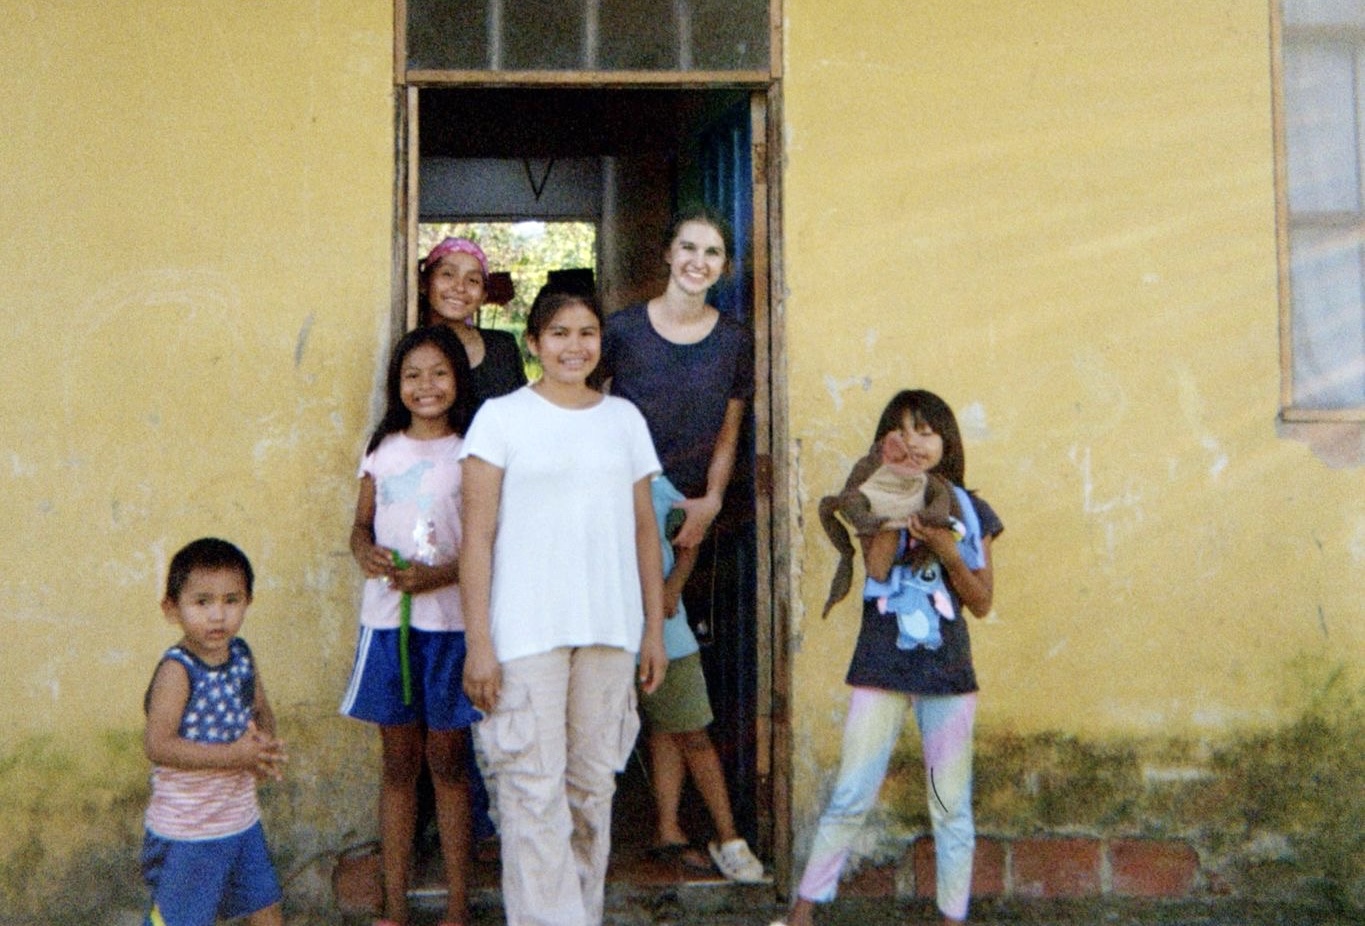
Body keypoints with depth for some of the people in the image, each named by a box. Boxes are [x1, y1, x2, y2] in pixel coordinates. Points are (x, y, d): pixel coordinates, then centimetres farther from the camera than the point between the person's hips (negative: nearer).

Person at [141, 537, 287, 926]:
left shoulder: (241, 656, 0)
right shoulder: (177, 671, -21)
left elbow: (262, 711, 14)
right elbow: (158, 745, -28)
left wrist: (265, 741, -9)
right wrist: (233, 756, -28)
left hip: (242, 818, 7)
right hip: (186, 832, -7)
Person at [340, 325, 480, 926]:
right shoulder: (382, 449, 9)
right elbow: (361, 524, 16)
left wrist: (441, 574, -20)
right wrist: (366, 553, -5)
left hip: (449, 622, -3)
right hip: (386, 621, 3)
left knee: (447, 762, 4)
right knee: (398, 763, 10)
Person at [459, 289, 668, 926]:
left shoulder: (624, 419, 11)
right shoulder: (501, 418, 0)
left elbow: (644, 529, 14)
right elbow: (477, 536, -4)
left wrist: (655, 629, 10)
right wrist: (478, 642, -9)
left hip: (611, 633, 4)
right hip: (526, 633, -4)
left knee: (594, 787, 10)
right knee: (534, 790, -7)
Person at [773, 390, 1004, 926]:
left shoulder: (969, 511, 6)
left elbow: (982, 603, 1)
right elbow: (877, 565, -16)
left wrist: (948, 552, -14)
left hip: (948, 672, 1)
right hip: (881, 669, -1)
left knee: (952, 806, 7)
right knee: (850, 797, 2)